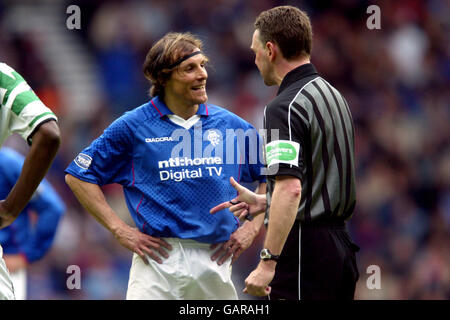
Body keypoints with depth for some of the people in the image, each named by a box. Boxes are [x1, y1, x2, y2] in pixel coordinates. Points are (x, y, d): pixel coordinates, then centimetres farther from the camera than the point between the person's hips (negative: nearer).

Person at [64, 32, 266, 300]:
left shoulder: (231, 125, 9)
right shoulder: (133, 126, 1)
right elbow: (79, 176, 6)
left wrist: (252, 227, 9)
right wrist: (120, 230, 0)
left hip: (216, 261, 3)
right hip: (159, 259, -3)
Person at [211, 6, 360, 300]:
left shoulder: (285, 107, -15)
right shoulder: (332, 95, 15)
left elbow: (290, 189, -26)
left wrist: (268, 262, -27)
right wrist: (264, 201, 26)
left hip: (304, 248, -9)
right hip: (340, 242, 9)